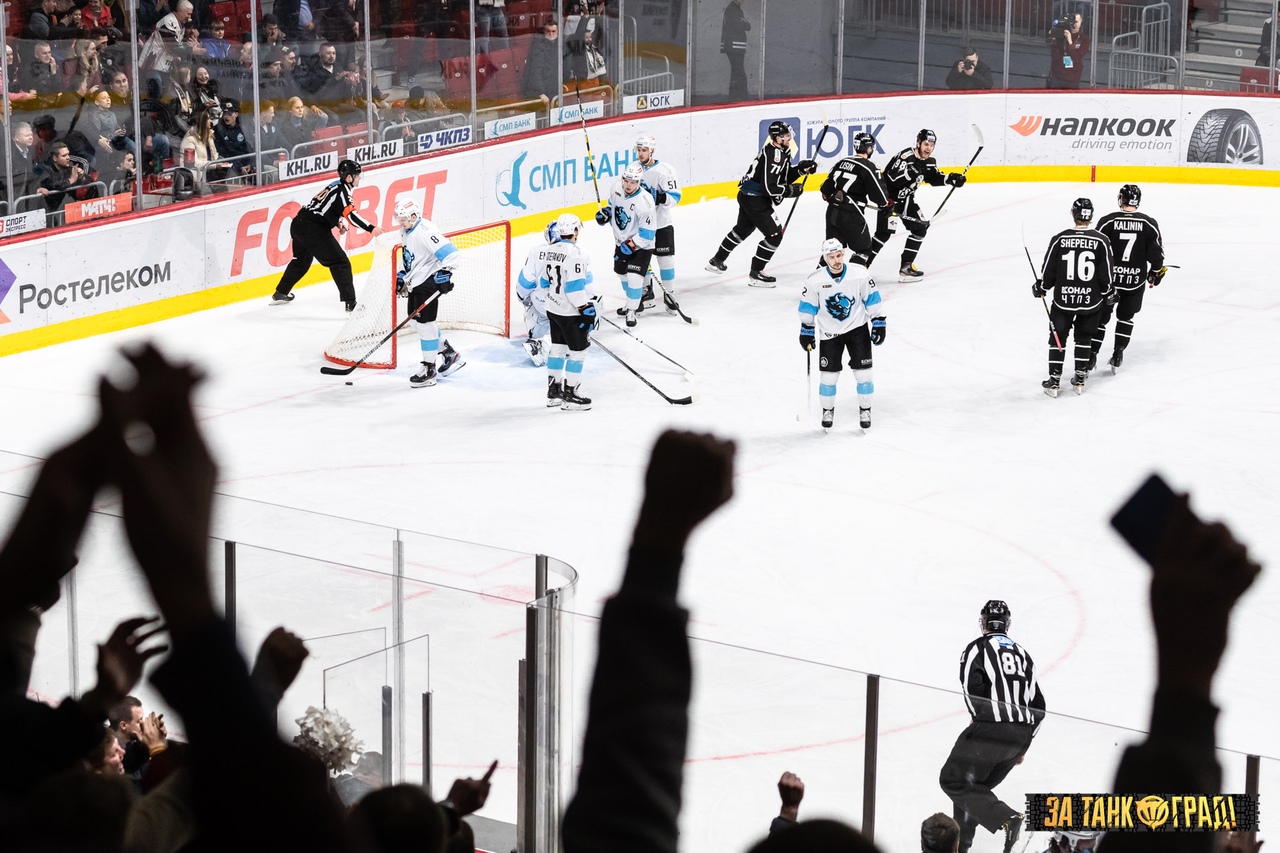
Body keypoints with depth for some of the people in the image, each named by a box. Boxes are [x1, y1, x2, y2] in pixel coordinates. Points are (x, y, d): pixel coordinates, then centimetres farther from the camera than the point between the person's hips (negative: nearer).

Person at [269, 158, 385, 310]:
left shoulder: (335, 185, 17)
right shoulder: (342, 191, -11)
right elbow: (351, 215, -24)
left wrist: (338, 222, 10)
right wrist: (371, 228, -30)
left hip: (298, 224, 10)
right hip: (313, 230, -10)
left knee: (302, 260, 31)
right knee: (340, 263, -7)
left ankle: (280, 293, 43)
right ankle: (350, 303, -12)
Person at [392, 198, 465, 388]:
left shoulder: (425, 232, -22)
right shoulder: (405, 231, 8)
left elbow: (450, 254, -26)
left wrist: (444, 273, -32)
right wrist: (401, 275, 20)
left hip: (429, 281, -10)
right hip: (414, 283, 10)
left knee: (424, 322, -9)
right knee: (417, 319, 14)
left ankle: (429, 369, -2)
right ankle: (449, 355, 27)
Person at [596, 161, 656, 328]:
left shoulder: (645, 202, -31)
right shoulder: (617, 188, -13)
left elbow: (646, 234, -26)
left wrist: (630, 245, -27)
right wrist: (606, 212, -6)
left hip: (641, 245, -7)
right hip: (622, 241, 7)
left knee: (634, 278, -15)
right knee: (622, 273, 21)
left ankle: (631, 312, 3)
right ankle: (633, 301, 47)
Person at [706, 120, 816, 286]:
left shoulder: (781, 151, 7)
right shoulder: (774, 155, -25)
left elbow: (783, 178, 13)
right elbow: (770, 187, -29)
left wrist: (802, 168, 2)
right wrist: (791, 191, -18)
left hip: (748, 196, 11)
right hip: (755, 199, -11)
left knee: (742, 229, 28)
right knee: (774, 234, -7)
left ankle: (716, 261, 43)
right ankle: (755, 274, -1)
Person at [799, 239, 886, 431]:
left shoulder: (860, 276, -15)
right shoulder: (815, 280, -15)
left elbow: (873, 300, -3)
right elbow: (808, 308, -2)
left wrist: (879, 324, -2)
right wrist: (806, 332, 2)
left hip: (857, 329, 0)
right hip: (829, 333, 0)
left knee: (863, 373, 0)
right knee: (828, 376, 2)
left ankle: (865, 410, 19)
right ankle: (827, 410, 24)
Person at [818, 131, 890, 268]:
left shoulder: (842, 162, 9)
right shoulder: (867, 167, -13)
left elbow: (826, 190, 13)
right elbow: (878, 195, -13)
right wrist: (887, 204, 8)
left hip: (832, 211, 7)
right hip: (851, 215, -7)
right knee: (864, 249, 7)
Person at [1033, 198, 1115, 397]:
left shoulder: (1059, 239, -11)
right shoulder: (1101, 241, -10)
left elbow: (1048, 270, -5)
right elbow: (1105, 275, -5)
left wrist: (1040, 288, 13)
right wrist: (1109, 294, 12)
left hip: (1063, 299, -1)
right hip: (1091, 300, 1)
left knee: (1058, 336, 13)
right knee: (1084, 336, 20)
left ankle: (1053, 381, 12)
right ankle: (1080, 378, 23)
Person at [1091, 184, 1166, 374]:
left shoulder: (1107, 221, -10)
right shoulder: (1149, 224, -5)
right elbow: (1156, 253, -3)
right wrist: (1156, 273, 14)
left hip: (1109, 277, -2)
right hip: (1136, 279, 2)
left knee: (1100, 316, 10)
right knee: (1125, 316, 19)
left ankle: (1091, 354, 6)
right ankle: (1118, 356, 17)